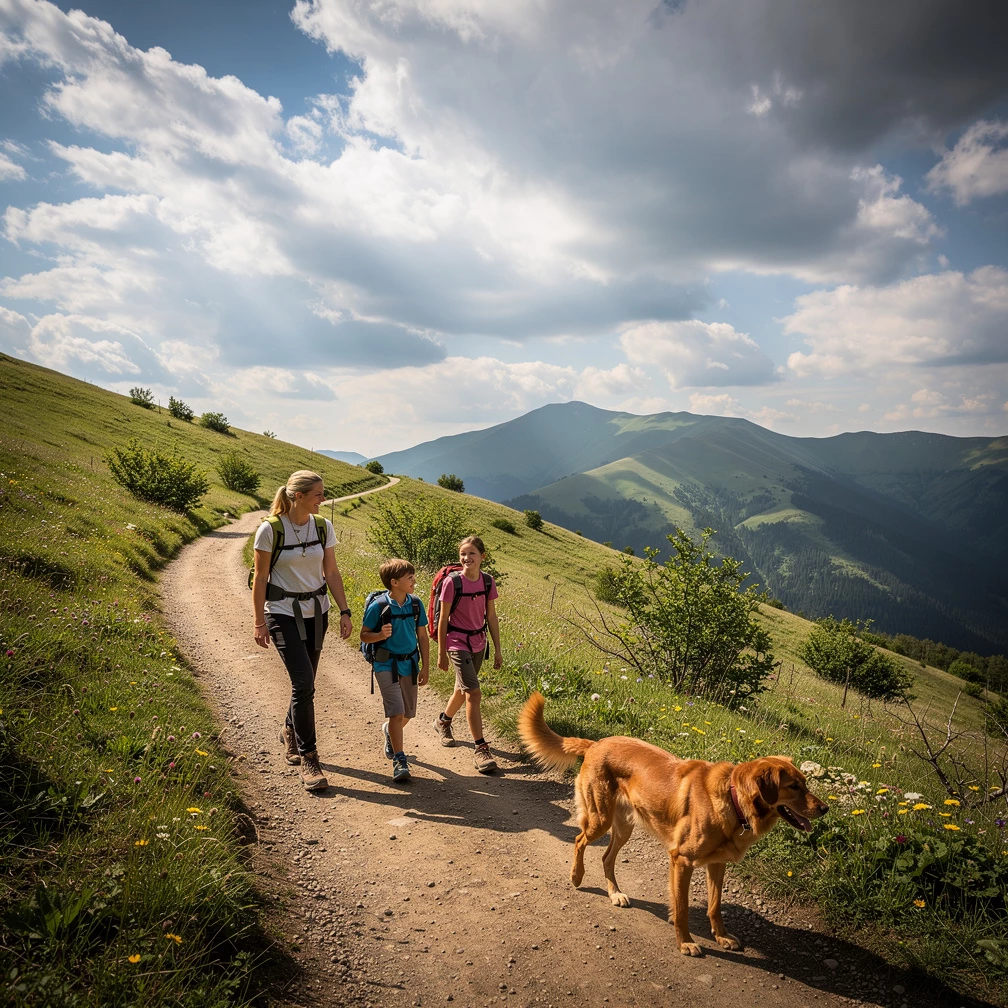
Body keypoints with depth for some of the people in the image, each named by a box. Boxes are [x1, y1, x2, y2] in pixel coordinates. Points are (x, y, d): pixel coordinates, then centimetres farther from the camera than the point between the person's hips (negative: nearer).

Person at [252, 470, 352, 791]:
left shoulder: (323, 527, -1)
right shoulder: (270, 530, -13)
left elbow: (331, 573, 4)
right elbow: (260, 578, -7)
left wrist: (344, 612, 0)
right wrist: (259, 622, -5)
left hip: (316, 612, 5)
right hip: (283, 613, -4)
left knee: (305, 682, 11)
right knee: (304, 683, -13)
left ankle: (290, 732, 39)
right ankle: (307, 758, -1)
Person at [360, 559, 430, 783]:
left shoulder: (415, 604, -2)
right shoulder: (378, 606, -14)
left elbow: (422, 636, 7)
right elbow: (364, 635, -5)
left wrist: (425, 667, 7)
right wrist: (380, 635, -26)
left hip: (409, 664, 5)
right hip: (387, 664, -5)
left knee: (408, 713, 15)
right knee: (396, 712, -13)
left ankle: (389, 731, 47)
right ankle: (399, 761, -3)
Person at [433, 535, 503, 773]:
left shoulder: (488, 582, -3)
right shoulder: (452, 582, -16)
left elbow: (491, 617, 5)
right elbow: (443, 619, -8)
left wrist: (497, 649, 7)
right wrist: (441, 653, -5)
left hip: (478, 642, 5)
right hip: (457, 643, -5)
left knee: (463, 689, 19)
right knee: (473, 692, -13)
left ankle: (442, 721, 47)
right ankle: (480, 749, -7)